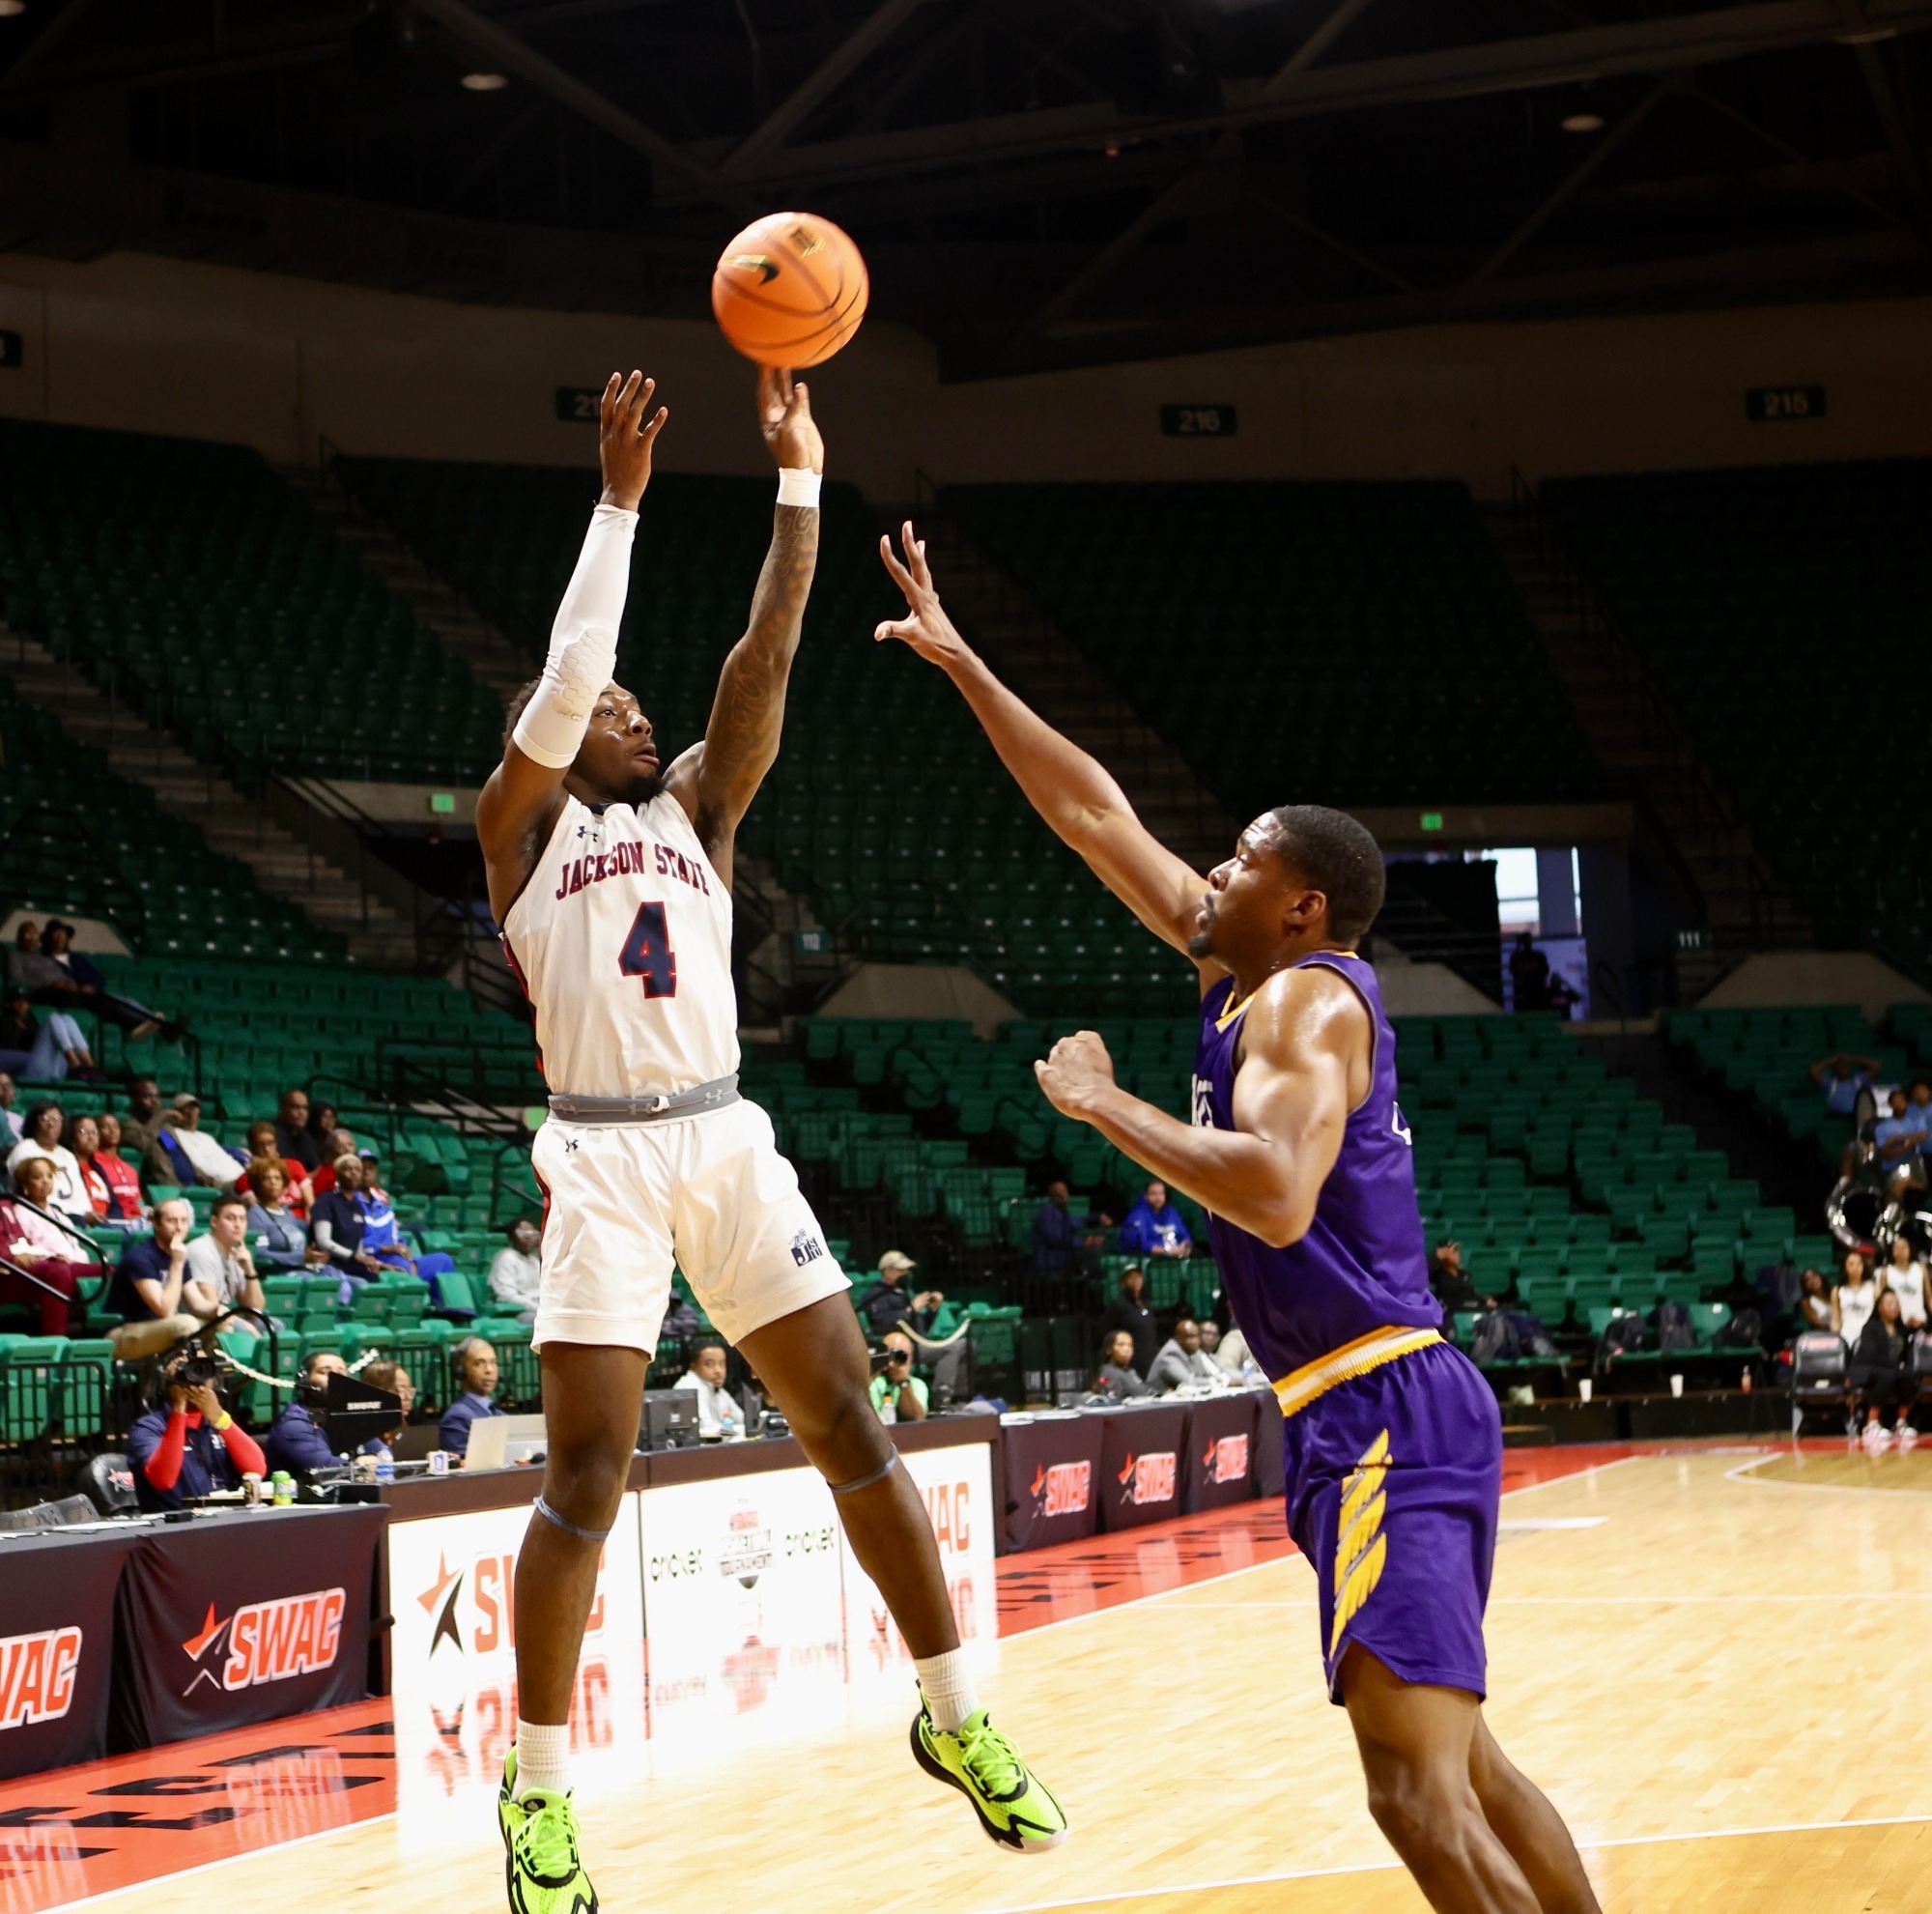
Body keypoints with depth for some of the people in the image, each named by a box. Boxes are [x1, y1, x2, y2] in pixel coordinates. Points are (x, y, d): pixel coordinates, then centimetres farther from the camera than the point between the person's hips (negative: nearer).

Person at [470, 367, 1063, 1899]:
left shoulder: (695, 803, 17)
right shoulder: (522, 821, 7)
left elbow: (768, 653, 6)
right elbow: (565, 673, -8)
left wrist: (799, 477, -1)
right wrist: (621, 499, -9)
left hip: (729, 1141, 4)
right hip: (603, 1156, -4)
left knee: (853, 1428, 2)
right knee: (588, 1475, -7)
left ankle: (956, 1716, 14)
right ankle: (539, 1787, 6)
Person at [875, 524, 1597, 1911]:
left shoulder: (1307, 996, -10)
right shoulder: (1250, 970, 15)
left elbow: (1277, 1195, -29)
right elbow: (1095, 813, 21)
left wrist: (1104, 1104, -18)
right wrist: (961, 667, 22)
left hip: (1383, 1413, -10)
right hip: (1378, 1413, 10)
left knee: (1417, 1782, -16)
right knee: (1455, 1753, 17)